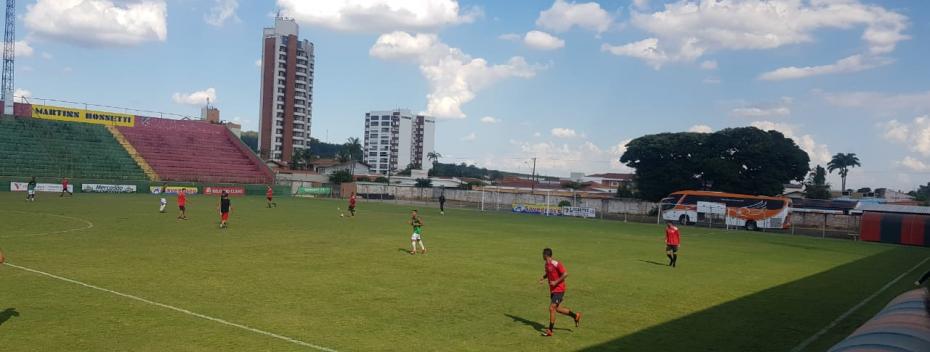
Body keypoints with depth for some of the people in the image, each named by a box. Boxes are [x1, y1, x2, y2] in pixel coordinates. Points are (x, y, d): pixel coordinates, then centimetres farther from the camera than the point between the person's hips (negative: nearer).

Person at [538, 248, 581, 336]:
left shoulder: (556, 264, -20)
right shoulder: (547, 264, 6)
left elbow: (565, 274, -23)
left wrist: (556, 282, -24)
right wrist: (543, 278, 5)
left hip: (559, 290, -9)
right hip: (552, 290, 9)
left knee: (552, 308, -10)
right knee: (557, 309, 15)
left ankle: (550, 330, -2)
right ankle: (575, 316, 31)